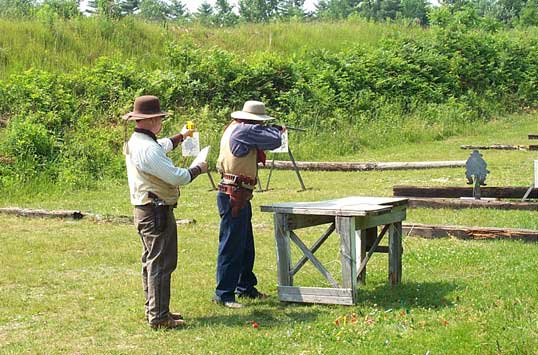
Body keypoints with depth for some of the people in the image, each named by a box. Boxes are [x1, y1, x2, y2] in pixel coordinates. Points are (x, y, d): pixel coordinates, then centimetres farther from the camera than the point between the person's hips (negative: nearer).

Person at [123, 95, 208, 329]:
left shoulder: (134, 143, 11)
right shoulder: (147, 149, -23)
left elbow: (161, 146, 33)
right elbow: (176, 177, -23)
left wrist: (180, 137, 47)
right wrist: (198, 169, -5)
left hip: (145, 211, 11)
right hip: (157, 212, -11)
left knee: (152, 262, 18)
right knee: (160, 263, -7)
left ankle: (153, 310, 28)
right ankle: (159, 317, -5)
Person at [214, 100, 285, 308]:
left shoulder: (234, 129, 14)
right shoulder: (243, 130, -17)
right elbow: (274, 141, -17)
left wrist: (275, 132, 13)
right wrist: (277, 131, 4)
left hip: (240, 197, 11)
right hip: (234, 196, -11)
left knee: (246, 246, 20)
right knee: (231, 246, -6)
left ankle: (246, 287, 32)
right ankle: (223, 295, -2)